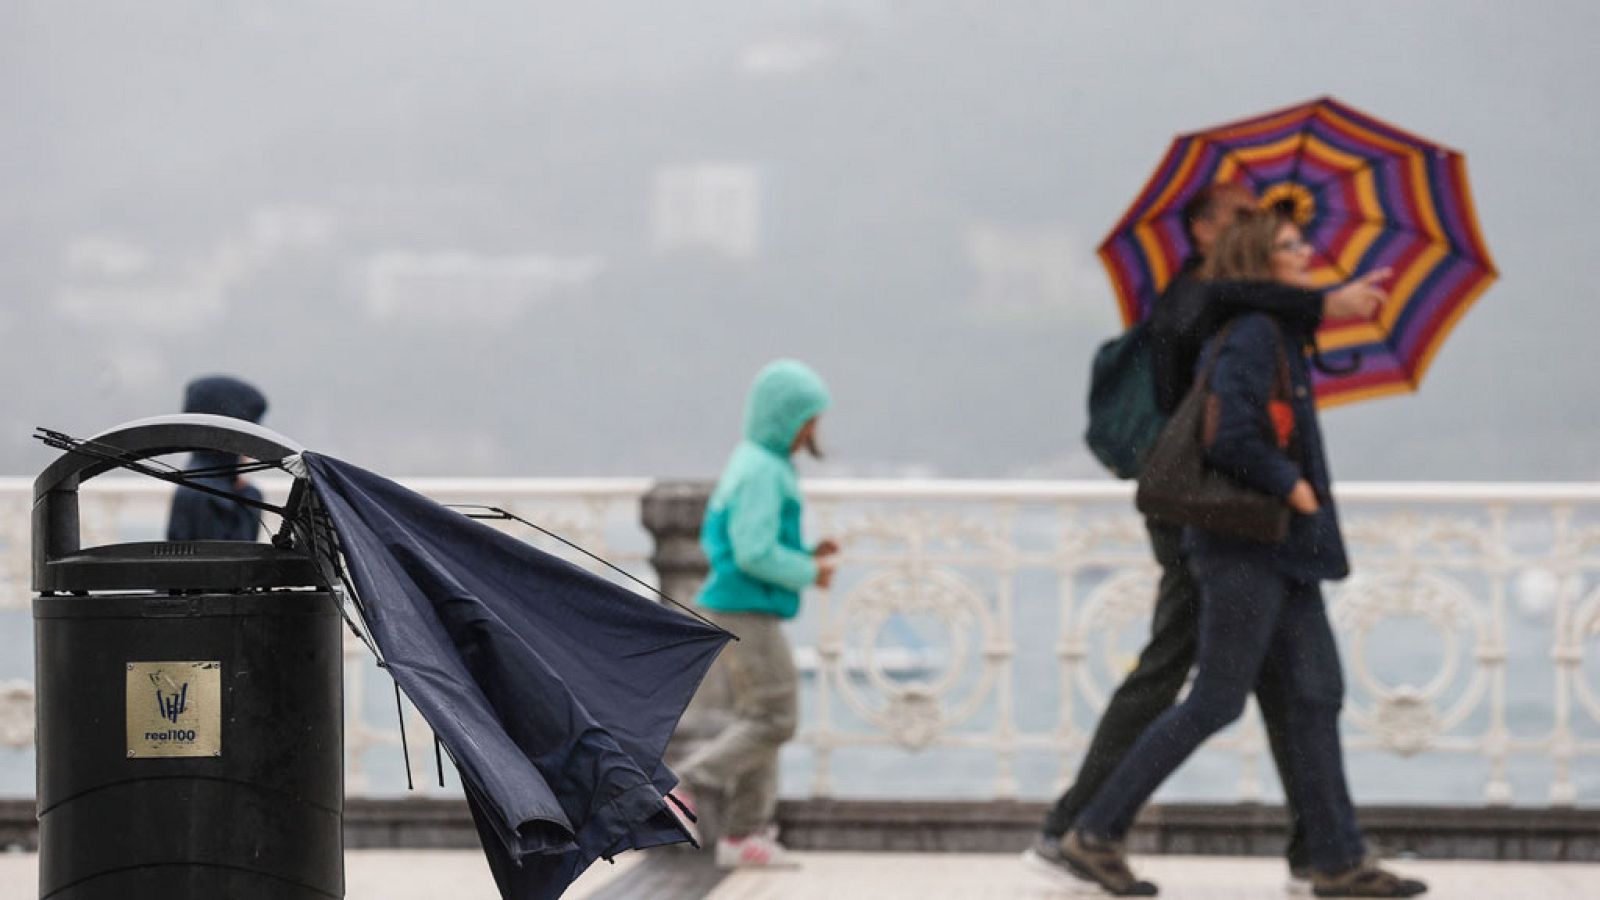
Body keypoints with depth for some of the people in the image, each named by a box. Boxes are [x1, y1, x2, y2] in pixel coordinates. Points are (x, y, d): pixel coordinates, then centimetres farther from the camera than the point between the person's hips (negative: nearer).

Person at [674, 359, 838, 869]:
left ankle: (744, 835, 9)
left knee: (758, 719, 10)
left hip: (737, 610, 10)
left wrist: (806, 556, 14)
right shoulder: (761, 471, -15)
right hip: (747, 611, -10)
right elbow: (755, 553, -22)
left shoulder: (749, 464, 16)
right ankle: (685, 786, -8)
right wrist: (809, 574, -6)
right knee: (775, 717, -8)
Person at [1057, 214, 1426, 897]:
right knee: (1217, 701, -6)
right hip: (1245, 543, -10)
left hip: (1283, 552, 10)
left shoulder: (1278, 330, 15)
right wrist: (1291, 485, -16)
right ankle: (1097, 833, 2)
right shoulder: (1252, 335, -15)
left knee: (1316, 695, 6)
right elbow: (1227, 435, -26)